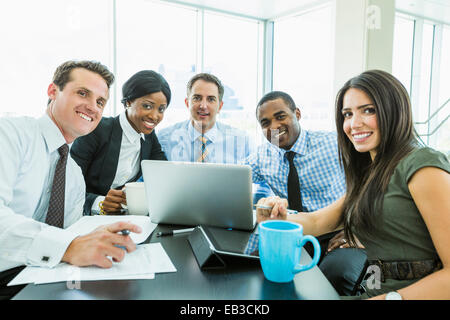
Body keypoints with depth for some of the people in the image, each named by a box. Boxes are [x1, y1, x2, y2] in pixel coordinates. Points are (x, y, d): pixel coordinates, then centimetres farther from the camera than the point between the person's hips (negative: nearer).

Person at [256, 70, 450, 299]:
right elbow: (317, 222, 13)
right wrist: (279, 220, -6)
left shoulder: (422, 165, -13)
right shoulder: (368, 175, 14)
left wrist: (392, 297, -25)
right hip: (376, 291, 6)